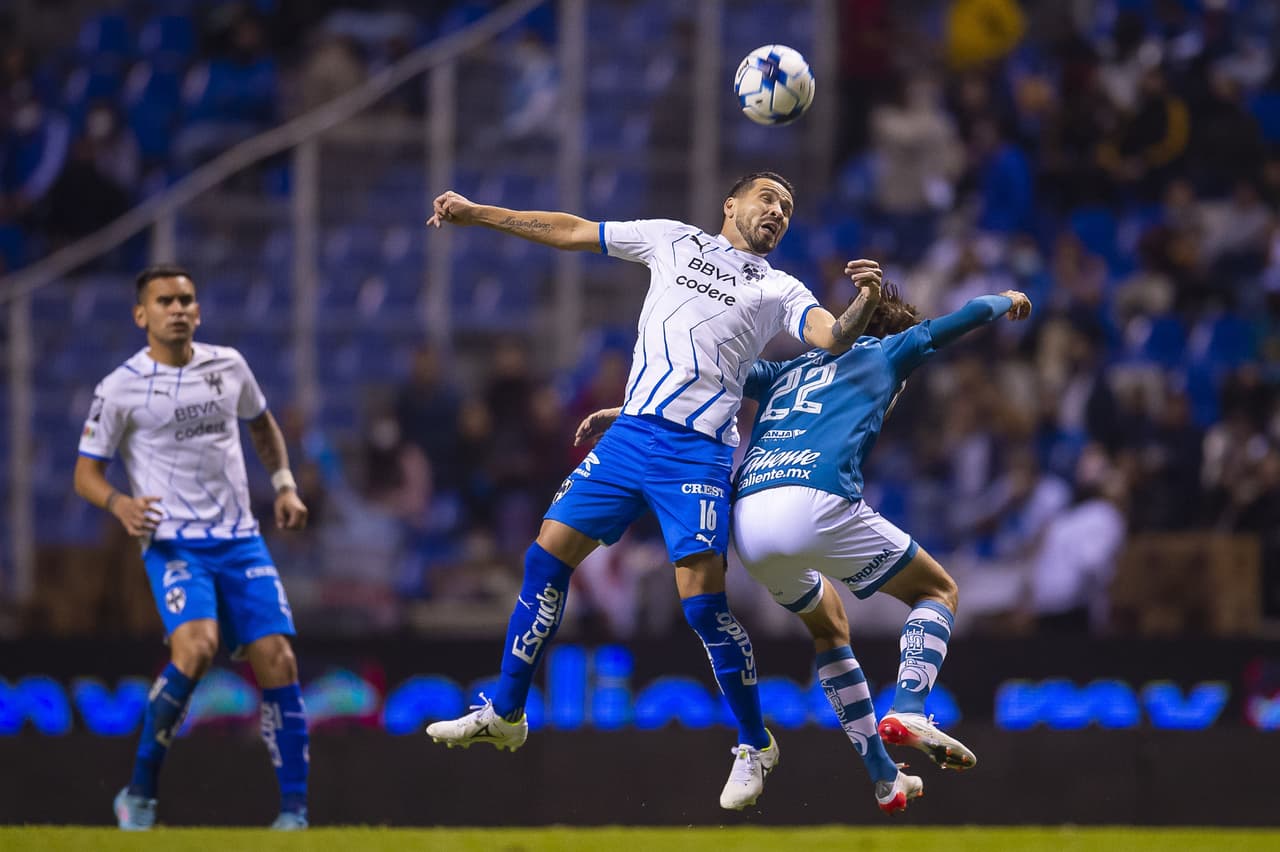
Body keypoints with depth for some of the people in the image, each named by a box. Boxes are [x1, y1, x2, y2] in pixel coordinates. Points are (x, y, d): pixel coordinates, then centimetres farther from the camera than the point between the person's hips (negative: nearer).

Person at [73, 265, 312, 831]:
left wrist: (285, 486, 13)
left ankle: (294, 810, 0)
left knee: (277, 661, -8)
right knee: (195, 647, -27)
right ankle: (140, 794, -13)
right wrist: (120, 504, -21)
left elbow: (262, 424, 27)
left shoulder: (228, 365, 8)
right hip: (174, 545, -4)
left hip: (240, 540, 4)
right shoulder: (120, 388, -4)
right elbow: (86, 472, 0)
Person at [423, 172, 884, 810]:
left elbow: (833, 337, -7)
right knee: (547, 557, 0)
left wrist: (865, 303, -28)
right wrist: (476, 213, 19)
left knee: (702, 602, -13)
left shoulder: (777, 290, 9)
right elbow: (572, 232, 20)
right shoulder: (674, 240, 17)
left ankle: (755, 745, 3)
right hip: (630, 435, 4)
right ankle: (505, 714, 13)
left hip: (698, 452, -4)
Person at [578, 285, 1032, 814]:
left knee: (827, 625, 30)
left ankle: (885, 780, 24)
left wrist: (628, 412, 23)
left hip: (745, 520, 5)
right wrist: (1004, 301, 51)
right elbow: (972, 313, 29)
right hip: (816, 504, -5)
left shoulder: (791, 369, 34)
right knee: (938, 591, 16)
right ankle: (907, 711, -11)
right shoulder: (885, 354, 24)